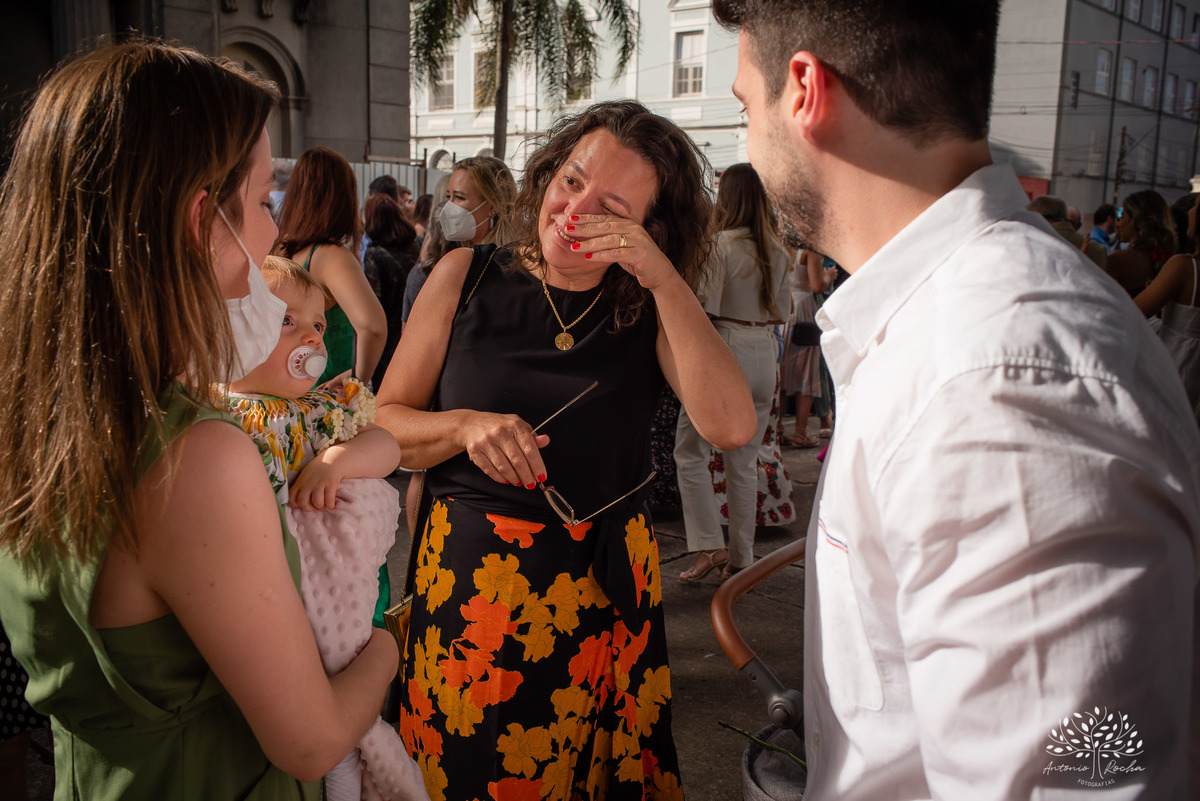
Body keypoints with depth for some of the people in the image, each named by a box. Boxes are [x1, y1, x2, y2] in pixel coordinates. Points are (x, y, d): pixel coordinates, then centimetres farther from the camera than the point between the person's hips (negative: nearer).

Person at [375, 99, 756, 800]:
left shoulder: (654, 308, -1)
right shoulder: (465, 277, 0)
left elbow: (732, 427, -18)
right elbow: (384, 425, 2)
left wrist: (665, 279, -20)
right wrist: (465, 427, -18)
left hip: (607, 592, 1)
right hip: (472, 581, 0)